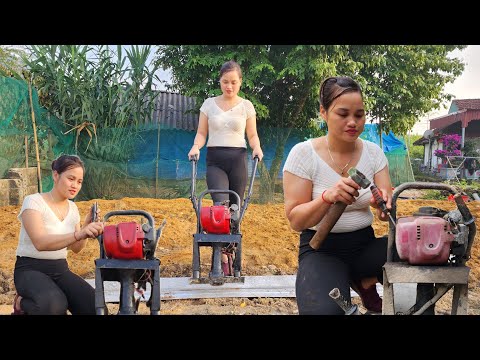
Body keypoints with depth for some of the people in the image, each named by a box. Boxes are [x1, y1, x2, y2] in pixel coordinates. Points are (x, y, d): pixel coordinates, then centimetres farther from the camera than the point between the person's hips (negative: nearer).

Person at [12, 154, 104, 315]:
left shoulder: (72, 208, 8)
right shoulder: (34, 201, -13)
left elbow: (76, 248, 12)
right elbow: (40, 242, -30)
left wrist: (87, 226, -7)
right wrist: (79, 234, -45)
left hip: (60, 269, 6)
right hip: (30, 269, -6)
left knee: (95, 306, -20)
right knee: (54, 306, -39)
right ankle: (22, 303, -6)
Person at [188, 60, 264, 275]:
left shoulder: (246, 106, 7)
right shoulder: (209, 104, 8)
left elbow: (252, 135, 8)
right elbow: (202, 133, 9)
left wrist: (257, 148, -13)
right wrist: (196, 147, -12)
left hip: (238, 159, 1)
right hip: (215, 160, -1)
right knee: (221, 205, -19)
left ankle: (230, 252, 14)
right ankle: (223, 257, -19)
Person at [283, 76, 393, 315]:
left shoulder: (373, 152, 2)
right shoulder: (303, 154, -9)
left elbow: (388, 211, -1)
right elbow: (295, 221, -12)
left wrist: (384, 205, -26)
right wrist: (328, 197, -31)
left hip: (365, 244, 4)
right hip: (321, 248, -4)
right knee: (324, 310, -35)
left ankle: (364, 282, 1)